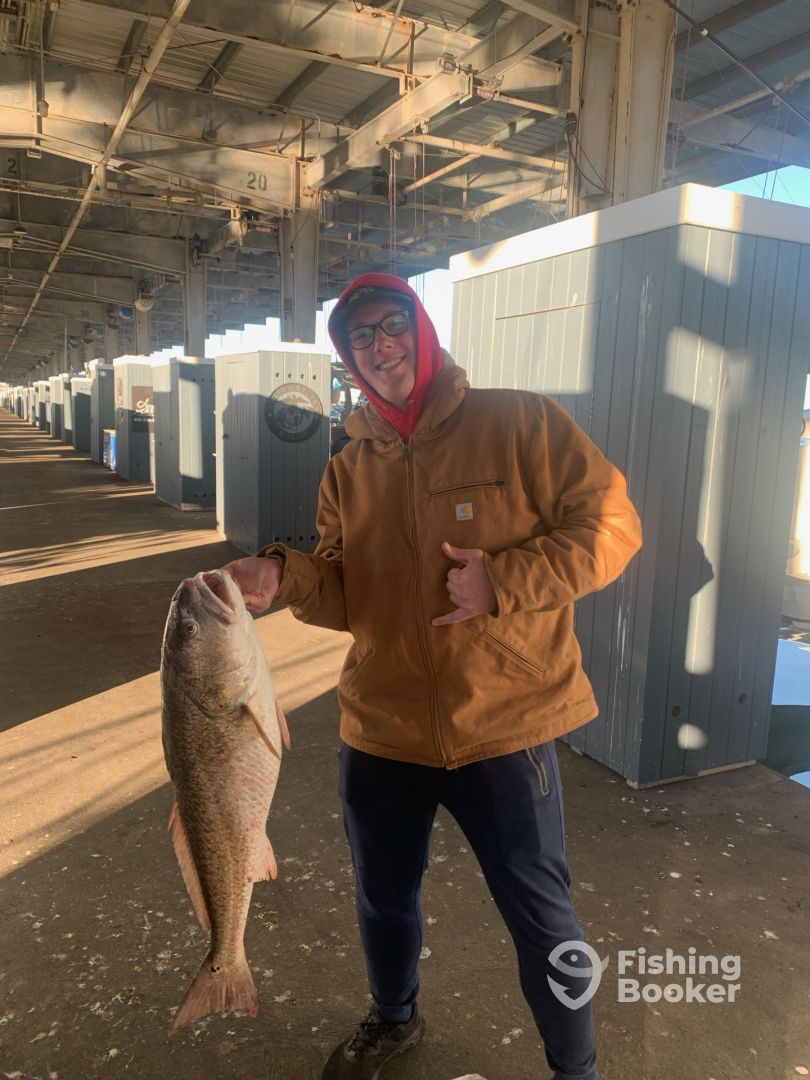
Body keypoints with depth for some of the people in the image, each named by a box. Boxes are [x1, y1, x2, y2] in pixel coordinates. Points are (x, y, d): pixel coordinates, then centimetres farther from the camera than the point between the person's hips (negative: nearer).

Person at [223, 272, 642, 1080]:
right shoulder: (347, 471, 5)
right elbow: (345, 594, 4)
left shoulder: (521, 422, -9)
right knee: (383, 898, 25)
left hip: (503, 728, -4)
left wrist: (504, 581, -22)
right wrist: (284, 576, -16)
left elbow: (610, 524, -10)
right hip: (381, 733, 5)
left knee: (540, 915, 14)